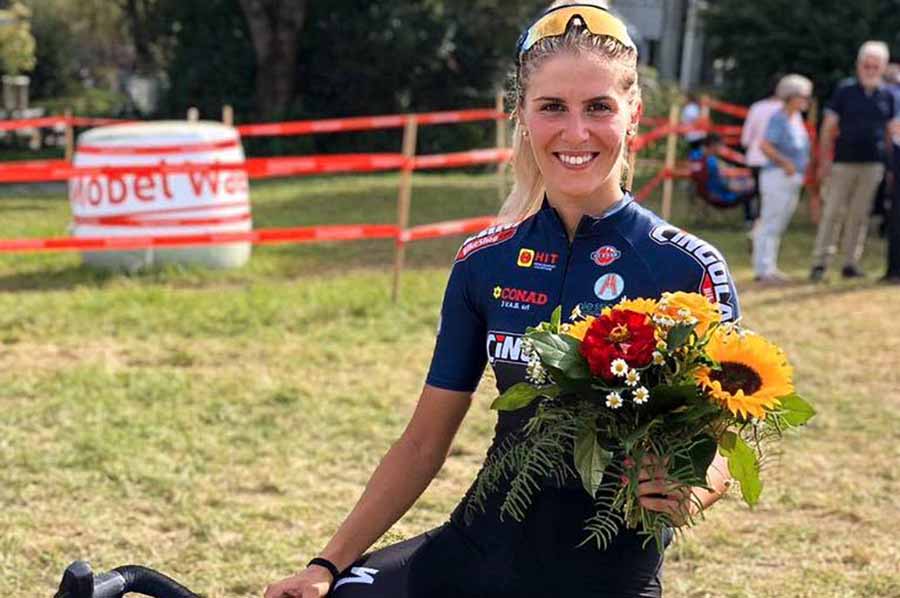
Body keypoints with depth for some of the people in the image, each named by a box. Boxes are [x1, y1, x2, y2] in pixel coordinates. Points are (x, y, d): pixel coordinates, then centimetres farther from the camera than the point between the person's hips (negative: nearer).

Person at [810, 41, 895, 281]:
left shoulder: (887, 96, 9)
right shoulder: (845, 90, 0)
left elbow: (889, 132, 15)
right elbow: (828, 128, 1)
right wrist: (824, 161, -5)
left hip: (873, 164, 3)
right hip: (843, 162, -3)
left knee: (860, 215, 5)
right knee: (833, 212, -5)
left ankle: (851, 263, 11)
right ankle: (820, 262, -4)